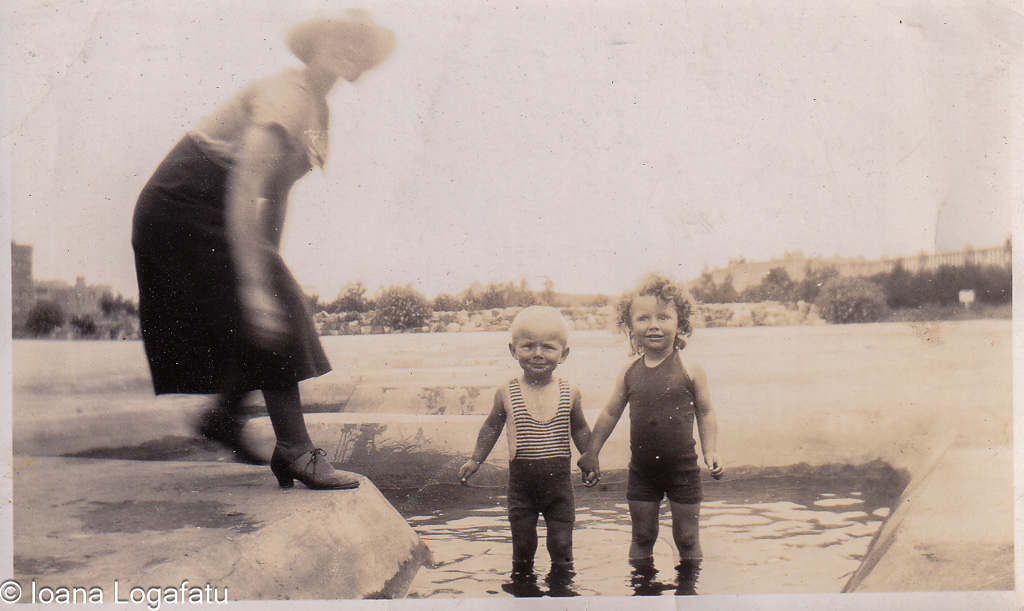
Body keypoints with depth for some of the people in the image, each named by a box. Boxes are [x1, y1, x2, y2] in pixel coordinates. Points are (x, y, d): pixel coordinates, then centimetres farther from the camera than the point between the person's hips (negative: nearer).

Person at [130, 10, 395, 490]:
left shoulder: (316, 107, 8)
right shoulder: (285, 97, -23)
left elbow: (275, 189, 15)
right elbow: (244, 191, -33)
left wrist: (271, 263, 16)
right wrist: (255, 285, -37)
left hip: (210, 211, 10)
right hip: (185, 204, -10)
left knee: (279, 308, 10)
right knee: (269, 319, -14)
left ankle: (224, 415, 25)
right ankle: (294, 450, -9)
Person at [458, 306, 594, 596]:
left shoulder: (569, 392, -3)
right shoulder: (507, 392, -5)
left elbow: (580, 430, 12)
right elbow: (491, 426, 10)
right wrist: (475, 460, 11)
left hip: (559, 479, 0)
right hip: (521, 479, 0)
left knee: (561, 544, 7)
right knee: (522, 542, 11)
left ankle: (561, 584, 23)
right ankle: (522, 583, 29)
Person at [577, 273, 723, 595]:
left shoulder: (690, 369, -8)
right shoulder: (630, 372, -1)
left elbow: (705, 413, 1)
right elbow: (610, 413, 8)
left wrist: (710, 451, -8)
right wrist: (591, 452, 8)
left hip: (683, 470, -2)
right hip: (641, 470, 2)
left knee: (686, 538, 8)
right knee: (642, 537, 12)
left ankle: (688, 588, 24)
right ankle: (641, 589, 26)